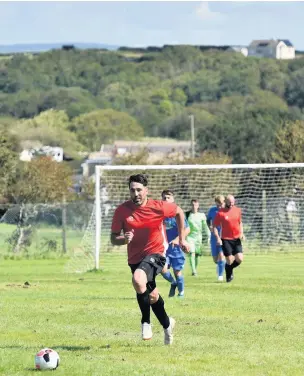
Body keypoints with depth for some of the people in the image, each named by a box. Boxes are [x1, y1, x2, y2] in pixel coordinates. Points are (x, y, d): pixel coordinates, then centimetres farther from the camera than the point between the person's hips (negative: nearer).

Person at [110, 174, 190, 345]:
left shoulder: (158, 207, -11)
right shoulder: (122, 211, -8)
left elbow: (179, 212, 9)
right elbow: (114, 238, -2)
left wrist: (182, 239, 10)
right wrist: (124, 239, -25)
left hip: (156, 254, -4)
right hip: (135, 258, 4)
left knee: (138, 279, -33)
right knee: (151, 295, 15)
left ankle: (146, 321, -14)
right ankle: (167, 324, 44)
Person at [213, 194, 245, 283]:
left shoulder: (237, 210, 5)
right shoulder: (220, 213, -8)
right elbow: (214, 226, -4)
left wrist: (241, 233, 5)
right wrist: (218, 238, -15)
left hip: (236, 239, 3)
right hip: (226, 240, -3)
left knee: (239, 259, -7)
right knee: (229, 261, -5)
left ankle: (230, 268, 25)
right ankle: (229, 276, 21)